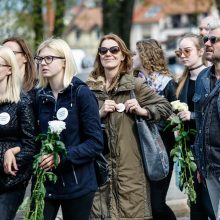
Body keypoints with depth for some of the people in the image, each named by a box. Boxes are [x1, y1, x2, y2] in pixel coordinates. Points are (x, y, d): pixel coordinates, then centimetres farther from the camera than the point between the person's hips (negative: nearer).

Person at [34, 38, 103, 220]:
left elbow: (96, 143, -11)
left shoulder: (81, 93, -7)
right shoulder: (40, 96, 8)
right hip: (44, 183, 3)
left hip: (77, 185, -3)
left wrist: (62, 157, -21)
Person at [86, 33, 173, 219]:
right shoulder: (89, 88, 8)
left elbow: (166, 107, 7)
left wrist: (142, 111, -8)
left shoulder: (134, 85, 2)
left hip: (129, 167, -2)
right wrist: (99, 113, -8)